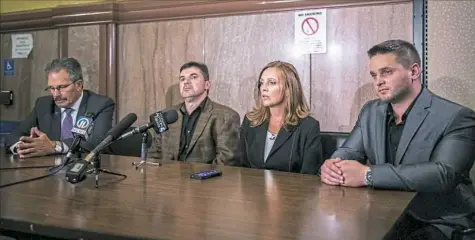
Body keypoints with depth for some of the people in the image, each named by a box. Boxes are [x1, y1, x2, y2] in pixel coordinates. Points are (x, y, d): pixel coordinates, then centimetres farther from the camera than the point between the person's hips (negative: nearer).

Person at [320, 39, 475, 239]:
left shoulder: (456, 118, -12)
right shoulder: (370, 111, 8)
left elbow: (444, 174, -26)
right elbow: (348, 152, 6)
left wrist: (368, 174, -32)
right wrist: (332, 166, -20)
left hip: (437, 223, -4)